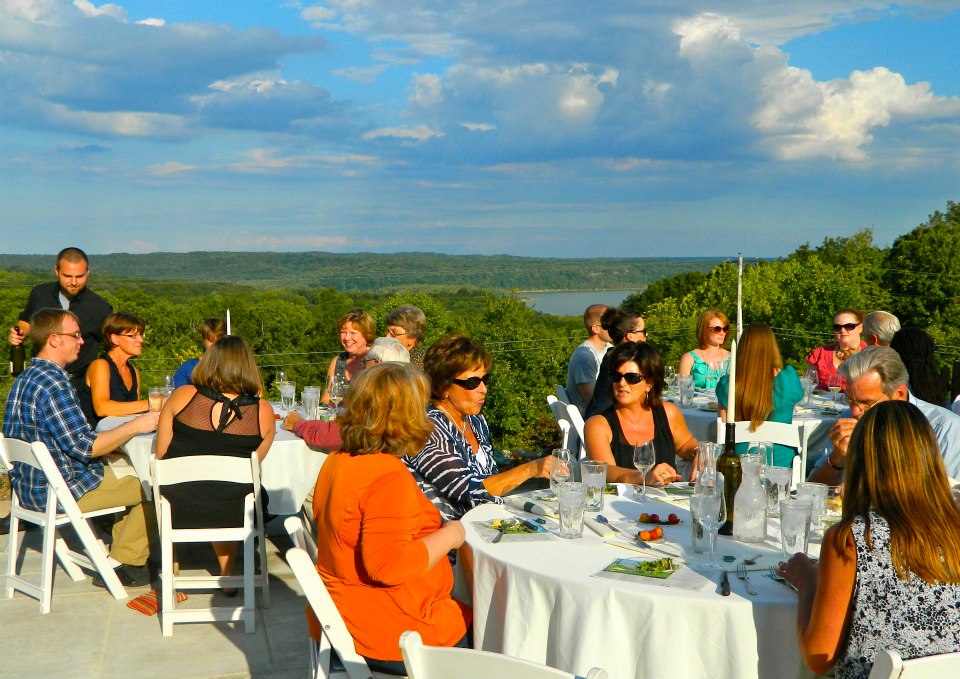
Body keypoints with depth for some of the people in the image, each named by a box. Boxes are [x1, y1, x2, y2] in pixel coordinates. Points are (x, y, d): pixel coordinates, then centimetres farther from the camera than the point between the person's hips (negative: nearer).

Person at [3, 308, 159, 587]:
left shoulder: (24, 379, 10)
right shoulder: (52, 383, -22)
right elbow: (84, 446, -24)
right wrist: (135, 426, -14)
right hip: (61, 490, -10)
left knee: (128, 469, 24)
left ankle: (122, 557, 22)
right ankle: (123, 561, 10)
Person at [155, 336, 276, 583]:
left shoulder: (182, 396, -9)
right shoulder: (263, 411, -8)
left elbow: (160, 455, 0)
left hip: (178, 511, 0)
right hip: (233, 514, 0)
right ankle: (228, 575, 42)